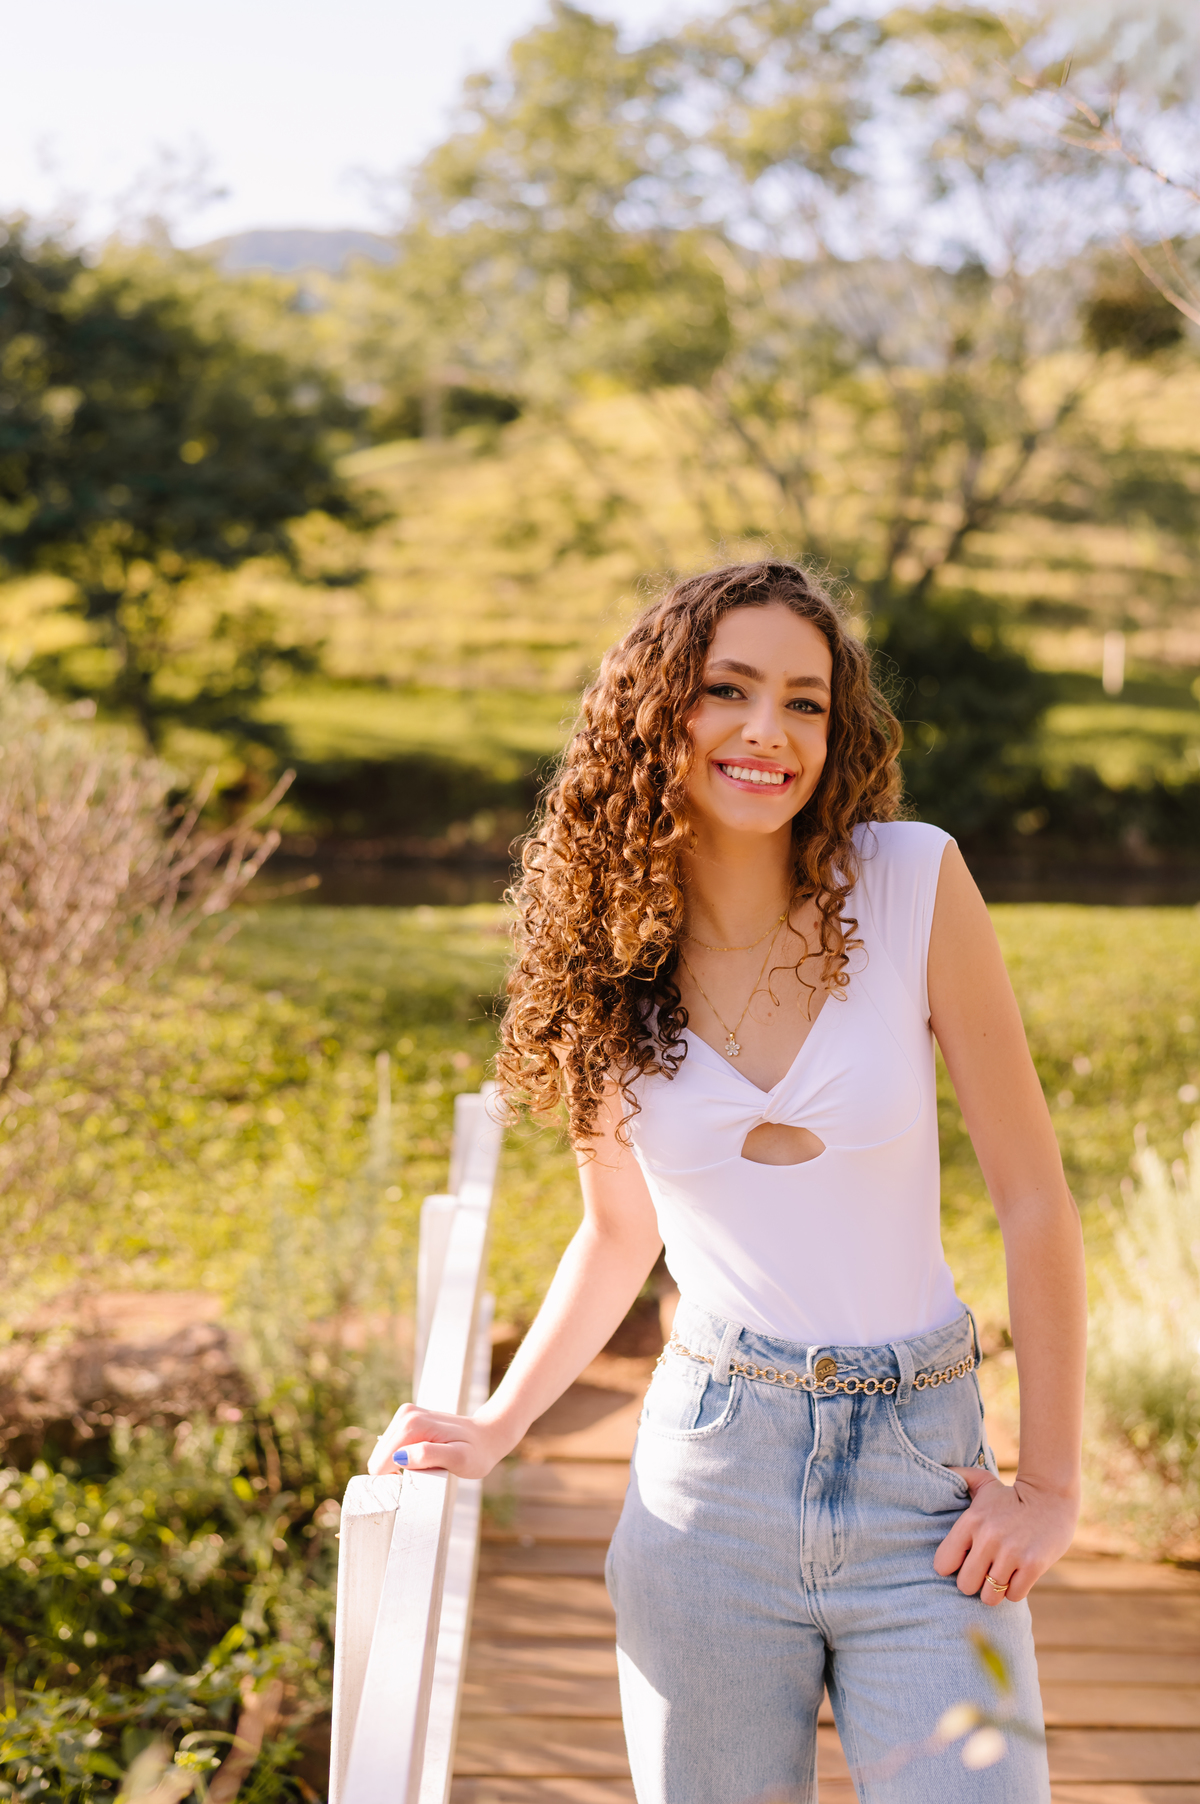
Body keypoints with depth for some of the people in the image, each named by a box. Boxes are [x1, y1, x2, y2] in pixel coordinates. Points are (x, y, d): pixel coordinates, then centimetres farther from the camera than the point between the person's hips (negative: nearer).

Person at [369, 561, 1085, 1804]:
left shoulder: (911, 879, -7)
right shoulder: (605, 953, 0)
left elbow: (1033, 1198, -3)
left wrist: (1052, 1481, -2)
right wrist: (495, 1430, 9)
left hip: (921, 1475, -1)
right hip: (709, 1478, 2)